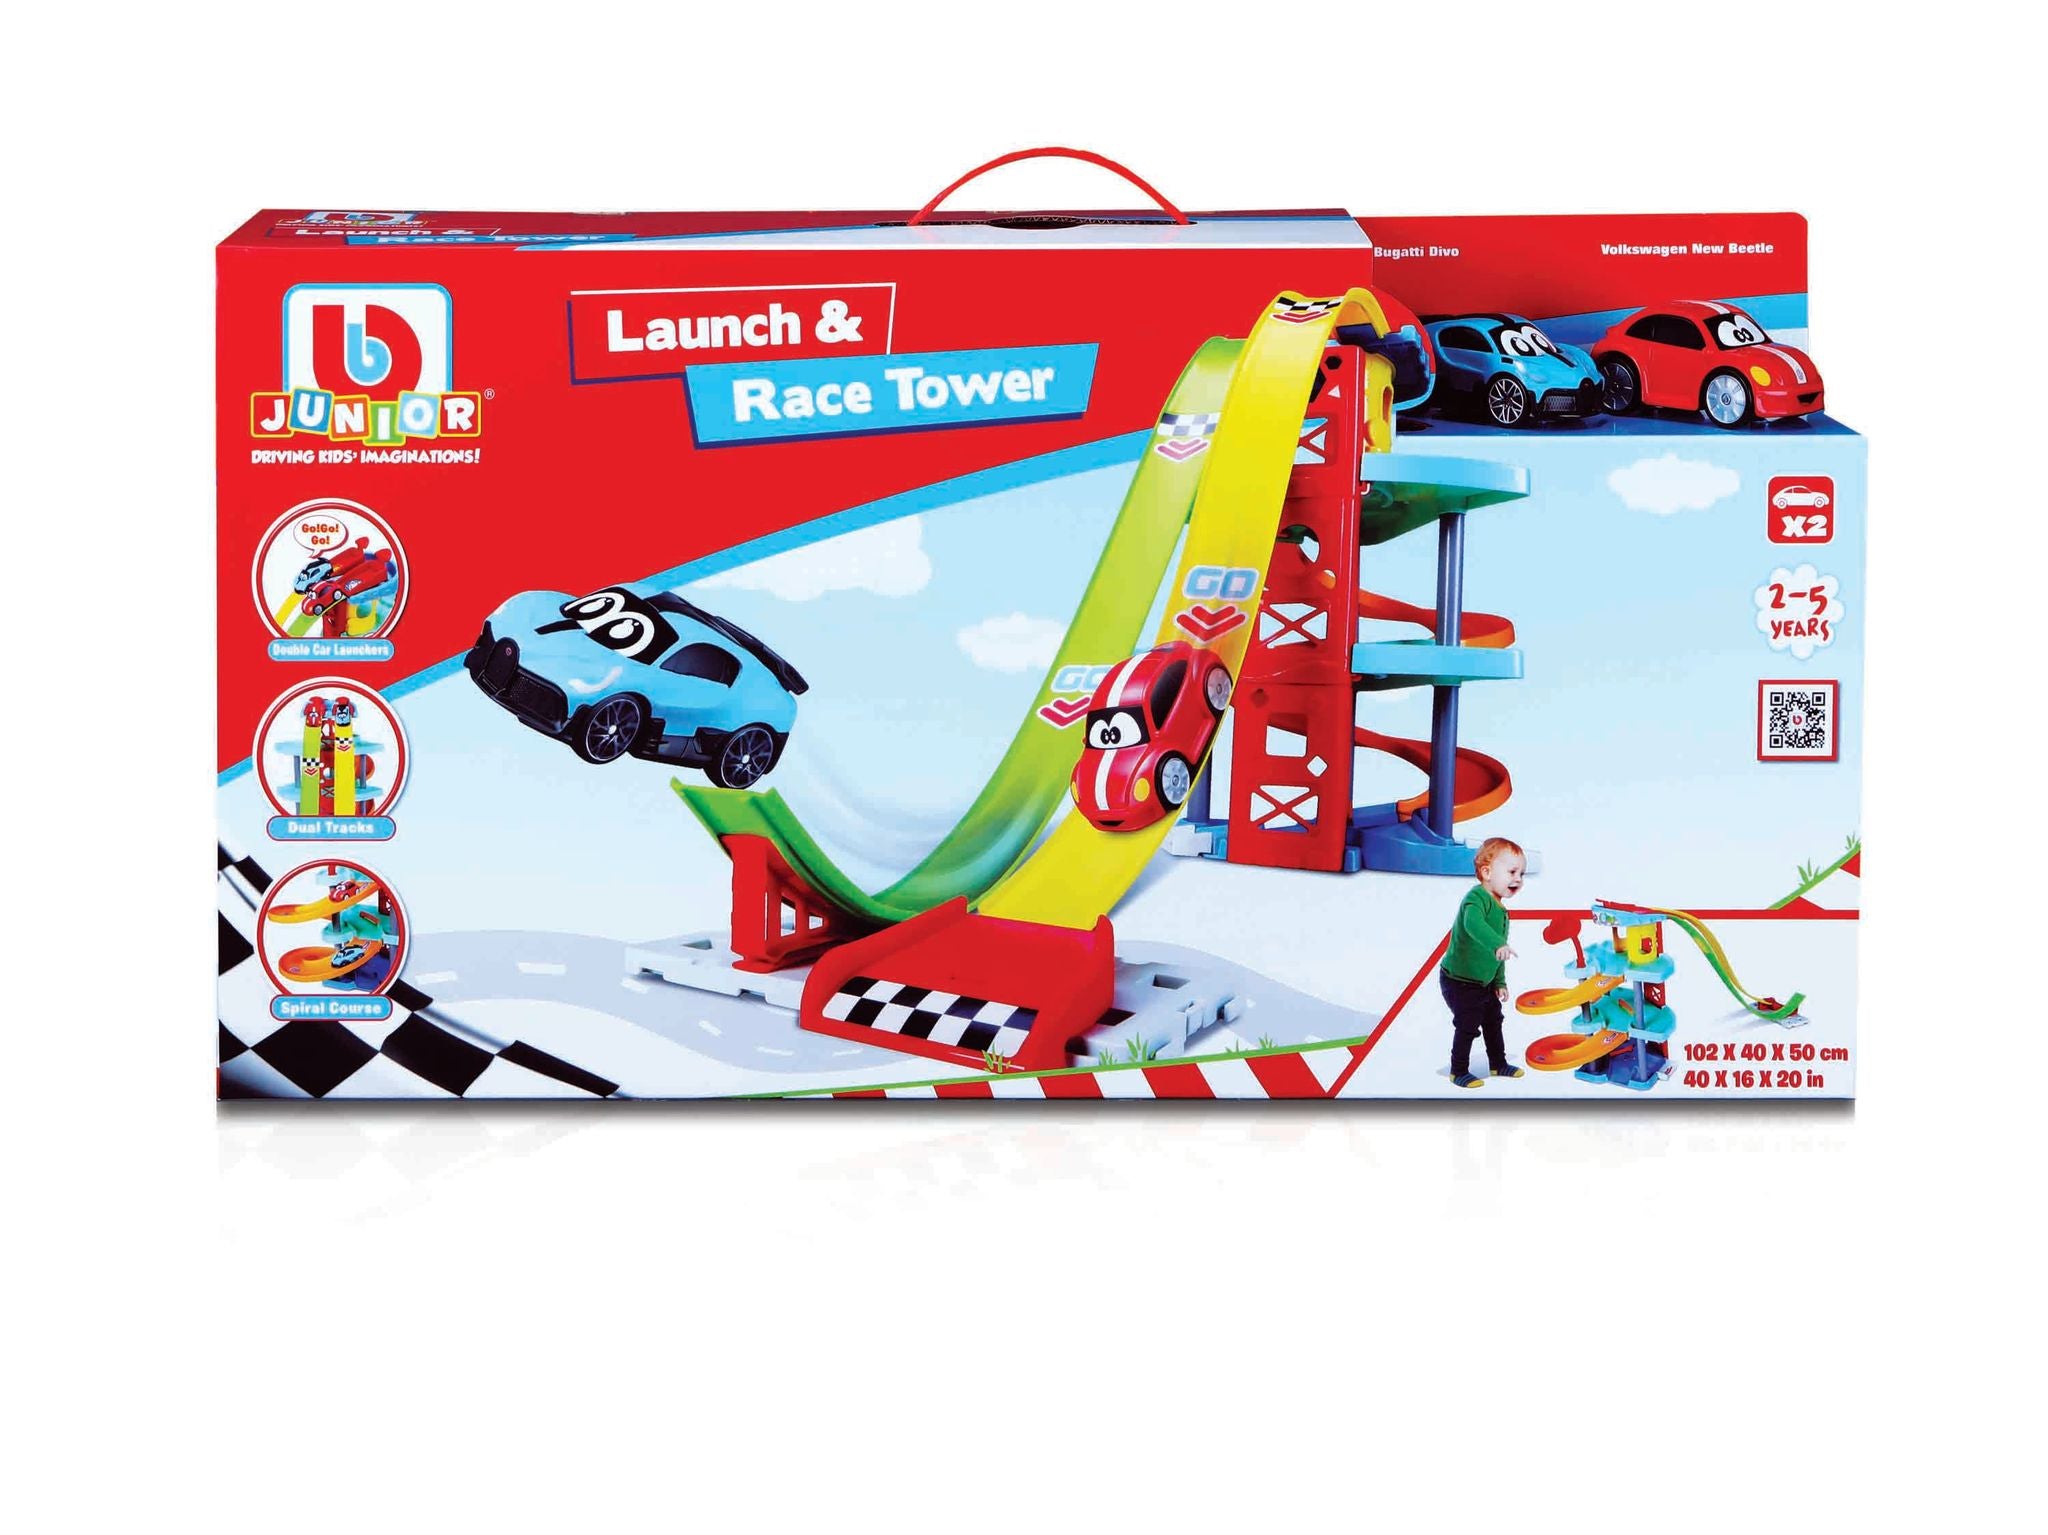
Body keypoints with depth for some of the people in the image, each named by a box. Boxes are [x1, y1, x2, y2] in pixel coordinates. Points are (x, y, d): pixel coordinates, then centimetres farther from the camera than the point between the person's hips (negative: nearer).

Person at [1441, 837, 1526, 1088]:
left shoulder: (1500, 909, 8)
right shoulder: (1477, 897, -23)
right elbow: (1473, 923, -46)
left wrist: (1500, 982, 19)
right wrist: (1497, 944, -58)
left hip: (1484, 982, 10)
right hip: (1459, 981, -10)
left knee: (1493, 1020, 20)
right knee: (1468, 1026, -5)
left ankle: (1498, 1063, 37)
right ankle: (1459, 1072, 10)